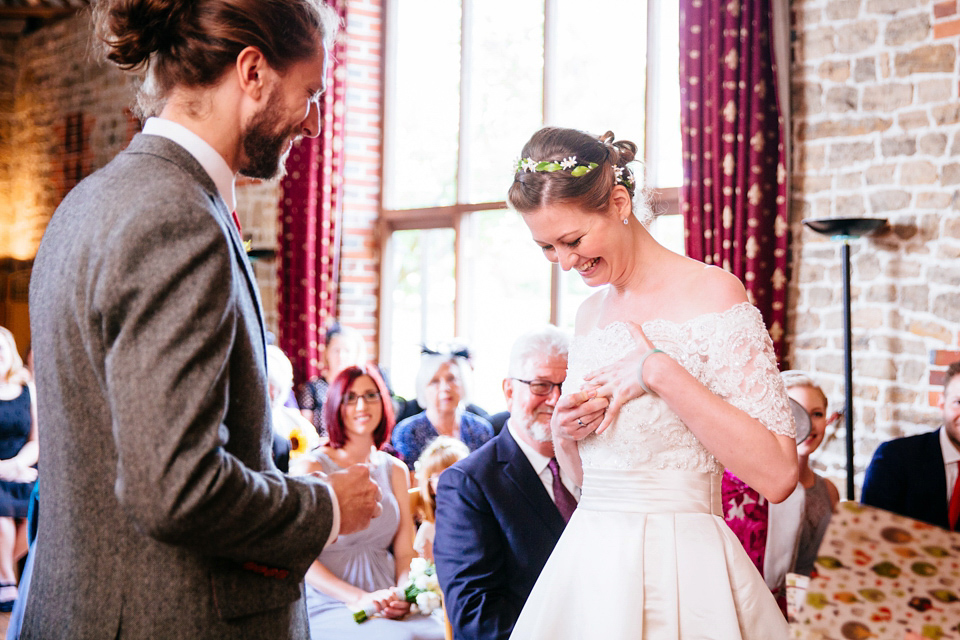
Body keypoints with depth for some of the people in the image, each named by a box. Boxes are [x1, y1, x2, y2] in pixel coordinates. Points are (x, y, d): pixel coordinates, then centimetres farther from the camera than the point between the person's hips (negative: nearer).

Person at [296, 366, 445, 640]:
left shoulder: (395, 470, 15)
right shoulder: (312, 467, 0)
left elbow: (404, 552, 14)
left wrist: (403, 594, -8)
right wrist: (359, 598, -17)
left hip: (387, 606, 5)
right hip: (329, 606, -5)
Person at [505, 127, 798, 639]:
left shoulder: (710, 293, -11)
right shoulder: (589, 312, 9)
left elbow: (778, 476, -20)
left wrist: (660, 371, -21)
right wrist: (563, 432, -3)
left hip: (679, 570, -6)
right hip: (589, 566, 6)